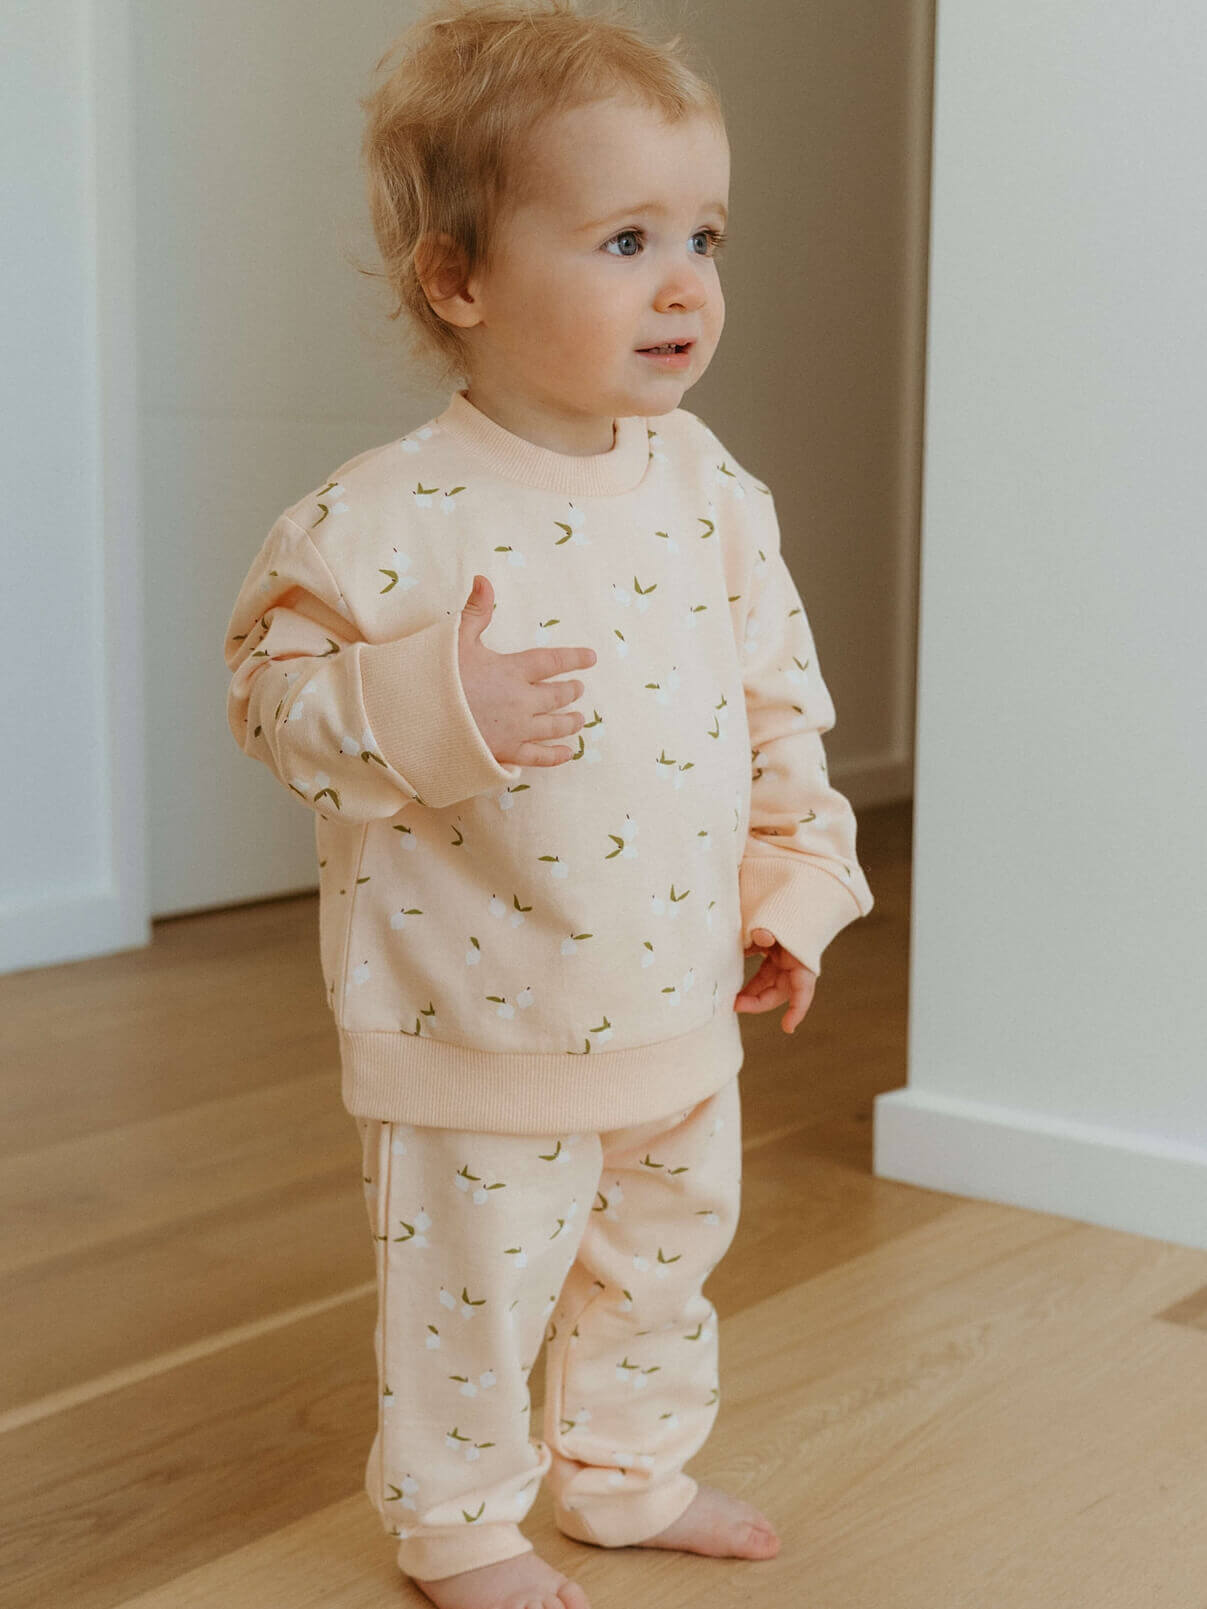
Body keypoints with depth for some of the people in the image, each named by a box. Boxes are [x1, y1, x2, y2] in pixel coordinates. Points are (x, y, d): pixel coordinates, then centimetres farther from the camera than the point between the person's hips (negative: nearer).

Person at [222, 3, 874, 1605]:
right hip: (481, 1019, -6)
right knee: (474, 1281, 10)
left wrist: (794, 878, 7)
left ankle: (628, 1473, 46)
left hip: (680, 1006, 6)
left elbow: (779, 693, 8)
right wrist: (431, 708, -32)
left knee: (664, 1256, 22)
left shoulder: (712, 489, -1)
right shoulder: (390, 515, -19)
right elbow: (277, 688, -16)